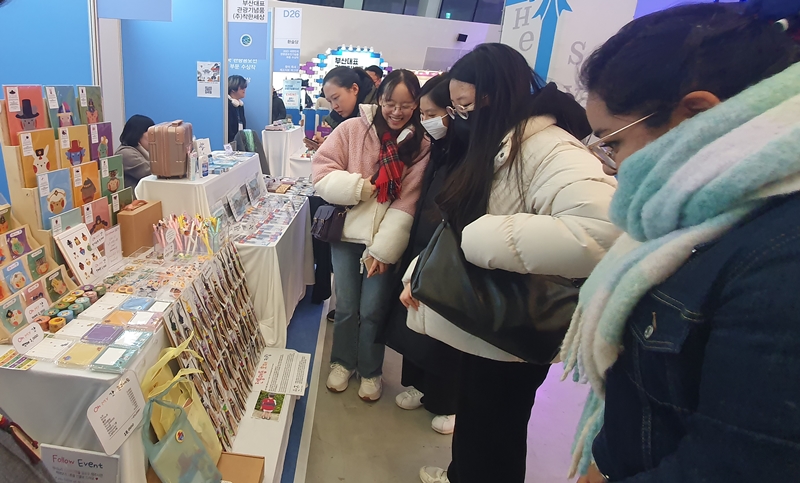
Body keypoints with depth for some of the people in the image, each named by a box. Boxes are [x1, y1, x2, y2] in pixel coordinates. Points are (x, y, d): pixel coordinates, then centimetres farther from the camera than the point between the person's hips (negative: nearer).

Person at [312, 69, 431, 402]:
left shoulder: (421, 145, -4)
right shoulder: (352, 129, -3)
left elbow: (407, 203, -9)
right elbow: (322, 173, -6)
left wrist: (382, 249, -14)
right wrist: (362, 187, -17)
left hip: (385, 241, -1)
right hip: (346, 234, 1)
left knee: (373, 311, 5)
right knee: (346, 307, 11)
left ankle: (371, 371, 31)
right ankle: (342, 362, 37)